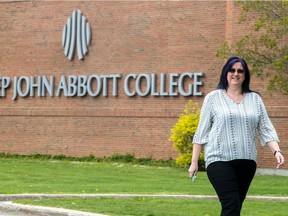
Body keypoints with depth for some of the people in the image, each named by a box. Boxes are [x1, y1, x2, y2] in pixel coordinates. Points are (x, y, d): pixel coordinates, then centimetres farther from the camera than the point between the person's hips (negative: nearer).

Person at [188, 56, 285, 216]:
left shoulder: (255, 99, 10)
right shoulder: (213, 97, 2)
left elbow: (266, 129, 5)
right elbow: (202, 131, 3)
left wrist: (276, 151, -11)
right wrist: (194, 162, 2)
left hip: (247, 161, 4)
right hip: (220, 160, -4)